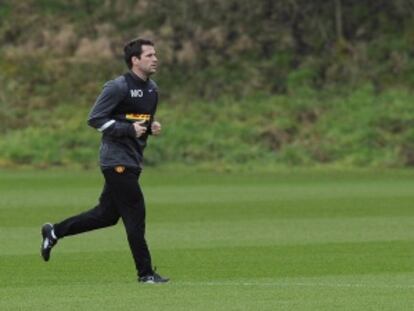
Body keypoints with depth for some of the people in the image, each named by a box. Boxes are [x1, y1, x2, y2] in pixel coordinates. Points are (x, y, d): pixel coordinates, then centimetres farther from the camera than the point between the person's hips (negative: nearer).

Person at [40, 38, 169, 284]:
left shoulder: (152, 89, 13)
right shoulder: (118, 87, -14)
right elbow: (95, 118, -14)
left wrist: (152, 126, 3)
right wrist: (129, 129, -20)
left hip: (133, 160, 9)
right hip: (117, 159, -9)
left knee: (108, 214, 13)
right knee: (135, 214, -7)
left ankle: (55, 232, 27)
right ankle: (145, 272, 0)